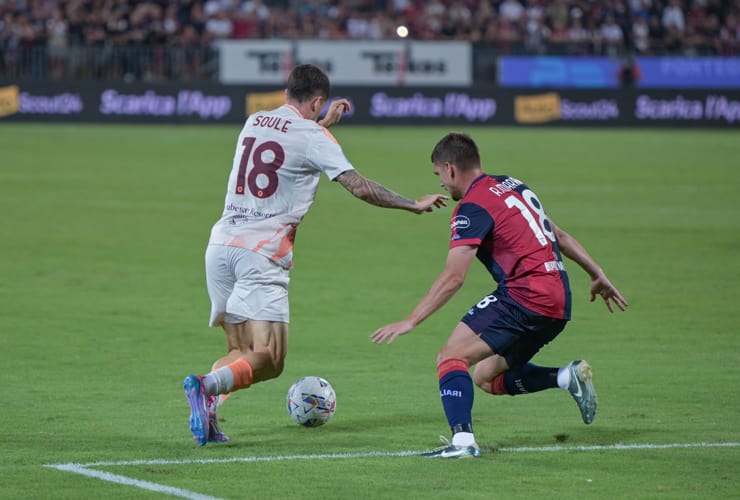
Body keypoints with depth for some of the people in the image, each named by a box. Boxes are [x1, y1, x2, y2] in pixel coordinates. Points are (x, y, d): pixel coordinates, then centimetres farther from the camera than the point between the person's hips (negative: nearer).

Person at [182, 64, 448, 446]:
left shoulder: (253, 122, 16)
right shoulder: (313, 137, -3)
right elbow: (360, 187, -7)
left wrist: (324, 123, 44)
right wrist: (415, 205, 3)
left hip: (220, 245, 7)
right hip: (262, 255, -7)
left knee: (240, 352, 14)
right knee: (269, 361, -6)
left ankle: (207, 412, -10)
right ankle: (208, 387, -31)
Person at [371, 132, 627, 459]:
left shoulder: (473, 207, -8)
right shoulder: (513, 185, 18)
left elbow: (453, 277, -16)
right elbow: (559, 236, 25)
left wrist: (409, 322, -14)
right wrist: (598, 275, 32)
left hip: (524, 297, -9)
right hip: (559, 303, 9)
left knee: (451, 358, -11)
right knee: (487, 377, 18)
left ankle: (462, 441, -27)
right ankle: (567, 377, 5)